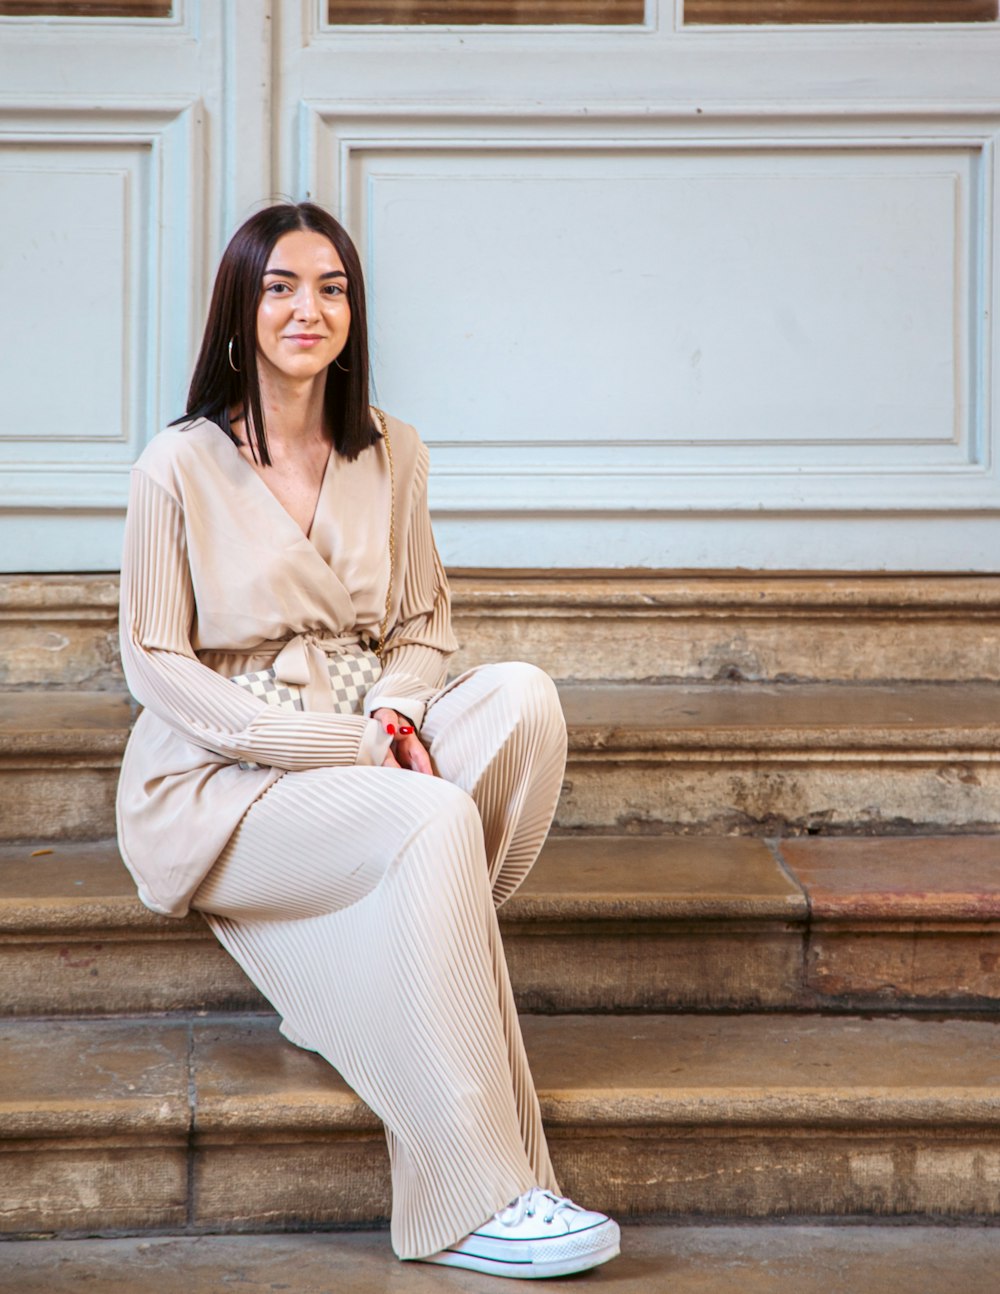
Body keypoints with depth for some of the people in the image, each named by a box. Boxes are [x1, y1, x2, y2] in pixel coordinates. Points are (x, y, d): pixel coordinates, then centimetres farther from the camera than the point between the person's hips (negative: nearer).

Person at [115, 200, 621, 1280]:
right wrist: (349, 742, -19)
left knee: (523, 696, -23)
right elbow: (156, 666, -9)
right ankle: (469, 1199, -31)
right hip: (213, 785, -5)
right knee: (435, 822, -32)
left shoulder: (391, 456, 8)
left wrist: (395, 714, -13)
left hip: (359, 750, 5)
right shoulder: (180, 470, -7)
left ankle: (371, 983, -19)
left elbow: (423, 624, 13)